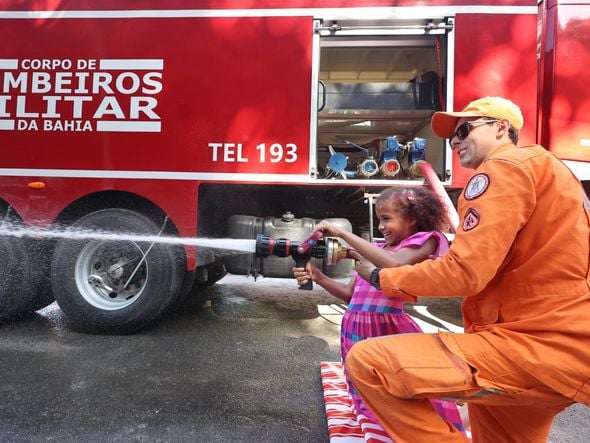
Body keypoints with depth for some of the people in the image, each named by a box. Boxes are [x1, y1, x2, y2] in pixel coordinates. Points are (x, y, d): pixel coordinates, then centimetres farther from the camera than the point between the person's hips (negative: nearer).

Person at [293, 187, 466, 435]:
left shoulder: (424, 240, -1)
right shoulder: (376, 249, 17)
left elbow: (394, 264, -24)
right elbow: (350, 294, 16)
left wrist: (342, 233, -22)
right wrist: (317, 276, 0)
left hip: (389, 327, -7)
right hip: (357, 327, 7)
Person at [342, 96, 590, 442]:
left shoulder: (505, 167, -10)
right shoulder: (540, 168, 23)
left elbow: (465, 271, -19)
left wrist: (380, 277, -5)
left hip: (534, 348, -11)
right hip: (547, 340, 11)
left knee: (367, 362, -20)